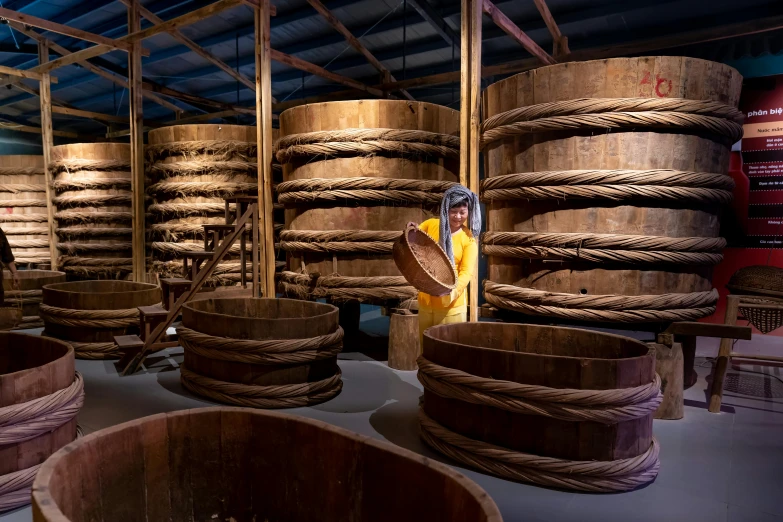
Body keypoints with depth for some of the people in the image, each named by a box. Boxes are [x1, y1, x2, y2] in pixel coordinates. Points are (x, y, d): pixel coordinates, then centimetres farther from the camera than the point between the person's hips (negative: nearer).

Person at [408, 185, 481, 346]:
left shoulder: (469, 238, -6)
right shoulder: (430, 225, 2)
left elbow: (467, 272, -13)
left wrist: (452, 291, -32)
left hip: (451, 304, -3)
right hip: (425, 300, 3)